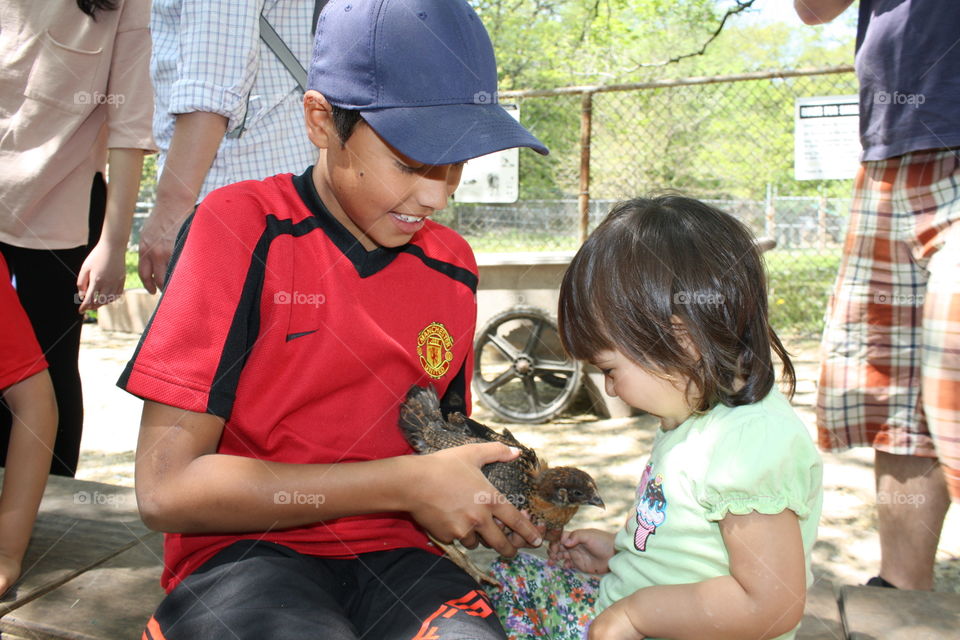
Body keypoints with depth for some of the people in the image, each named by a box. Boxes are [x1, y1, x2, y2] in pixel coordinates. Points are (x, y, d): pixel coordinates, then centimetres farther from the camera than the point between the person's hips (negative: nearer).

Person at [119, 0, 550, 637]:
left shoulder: (452, 267, 5)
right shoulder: (242, 228, -10)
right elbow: (166, 489, -15)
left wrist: (516, 512, -4)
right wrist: (403, 485, -17)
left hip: (391, 558, 3)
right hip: (243, 551, -2)